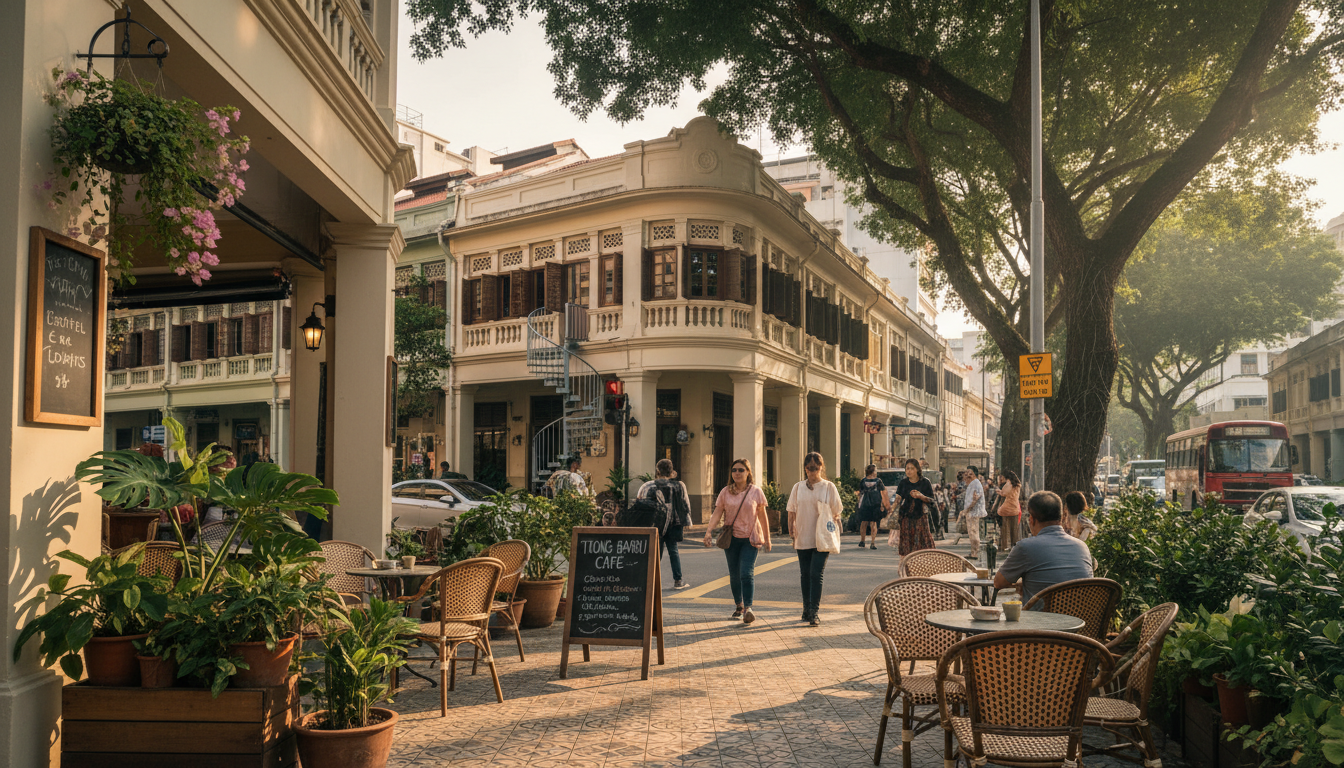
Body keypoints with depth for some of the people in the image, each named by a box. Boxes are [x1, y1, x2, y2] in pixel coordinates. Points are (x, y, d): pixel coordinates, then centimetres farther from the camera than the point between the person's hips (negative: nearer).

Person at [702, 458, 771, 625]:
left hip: (750, 538, -2)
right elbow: (717, 513, -2)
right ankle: (739, 606, 26)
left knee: (747, 573, -15)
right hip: (731, 538, 3)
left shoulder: (756, 491, 0)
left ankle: (748, 608, -19)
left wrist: (767, 538, 9)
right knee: (734, 575, 9)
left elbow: (762, 516, 6)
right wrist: (708, 530, -17)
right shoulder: (725, 492, 3)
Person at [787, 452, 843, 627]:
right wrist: (791, 532, 5)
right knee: (805, 575, 11)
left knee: (816, 574, -12)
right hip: (802, 539, 3)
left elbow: (836, 513, 4)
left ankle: (814, 612, -13)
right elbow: (792, 512, 12)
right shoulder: (798, 487, 7)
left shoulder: (829, 487, 1)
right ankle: (807, 609, 24)